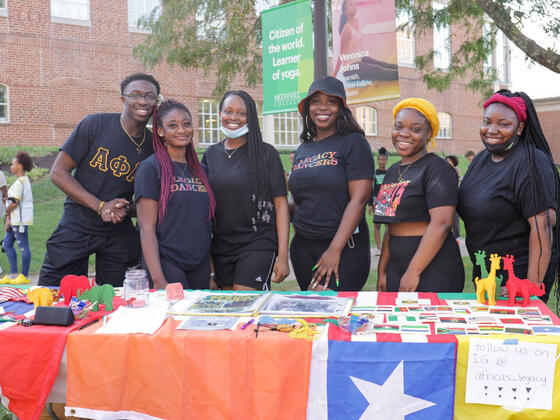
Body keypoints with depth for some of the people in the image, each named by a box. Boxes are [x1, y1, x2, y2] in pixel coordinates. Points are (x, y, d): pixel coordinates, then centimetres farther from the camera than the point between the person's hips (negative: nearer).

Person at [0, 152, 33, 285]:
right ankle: (13, 274, 18)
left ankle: (24, 276, 4)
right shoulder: (25, 180, 16)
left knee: (23, 247, -3)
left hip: (20, 219, -11)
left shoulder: (19, 182, -15)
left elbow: (14, 203, -20)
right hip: (16, 219, 11)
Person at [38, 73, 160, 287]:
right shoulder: (95, 125, -7)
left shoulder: (154, 145, 2)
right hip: (76, 227, -2)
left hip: (120, 236, 2)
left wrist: (126, 210, -12)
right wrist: (100, 206, -16)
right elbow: (58, 172, -7)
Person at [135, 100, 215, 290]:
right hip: (166, 263, -5)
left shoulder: (200, 170, 13)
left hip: (200, 266, 6)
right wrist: (158, 279, -17)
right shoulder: (151, 168, -5)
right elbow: (147, 227, -10)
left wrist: (213, 270, 10)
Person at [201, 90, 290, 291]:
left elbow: (280, 203, -6)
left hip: (258, 246, -5)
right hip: (220, 247, 5)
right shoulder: (210, 154, 9)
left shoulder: (266, 153, -3)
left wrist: (283, 255, -12)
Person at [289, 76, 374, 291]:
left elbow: (358, 200, -13)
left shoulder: (353, 143, -4)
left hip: (345, 246, -6)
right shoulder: (303, 150, 15)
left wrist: (335, 249, -18)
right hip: (303, 247, 6)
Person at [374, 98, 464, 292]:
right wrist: (382, 271, 14)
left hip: (433, 271, -7)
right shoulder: (393, 171, 15)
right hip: (396, 267, 7)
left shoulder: (438, 169, -9)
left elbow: (442, 223, -19)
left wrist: (413, 272, -20)